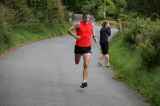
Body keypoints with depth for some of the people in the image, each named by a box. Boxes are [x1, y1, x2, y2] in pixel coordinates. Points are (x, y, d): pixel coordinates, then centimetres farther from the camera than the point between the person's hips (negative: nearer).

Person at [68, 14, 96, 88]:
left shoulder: (91, 25, 4)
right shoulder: (79, 25, -7)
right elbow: (70, 30, -5)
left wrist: (93, 36, 8)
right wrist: (75, 36, -19)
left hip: (87, 47, 1)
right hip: (78, 46, -1)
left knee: (86, 65, -11)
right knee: (77, 63, 15)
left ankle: (84, 82, -6)